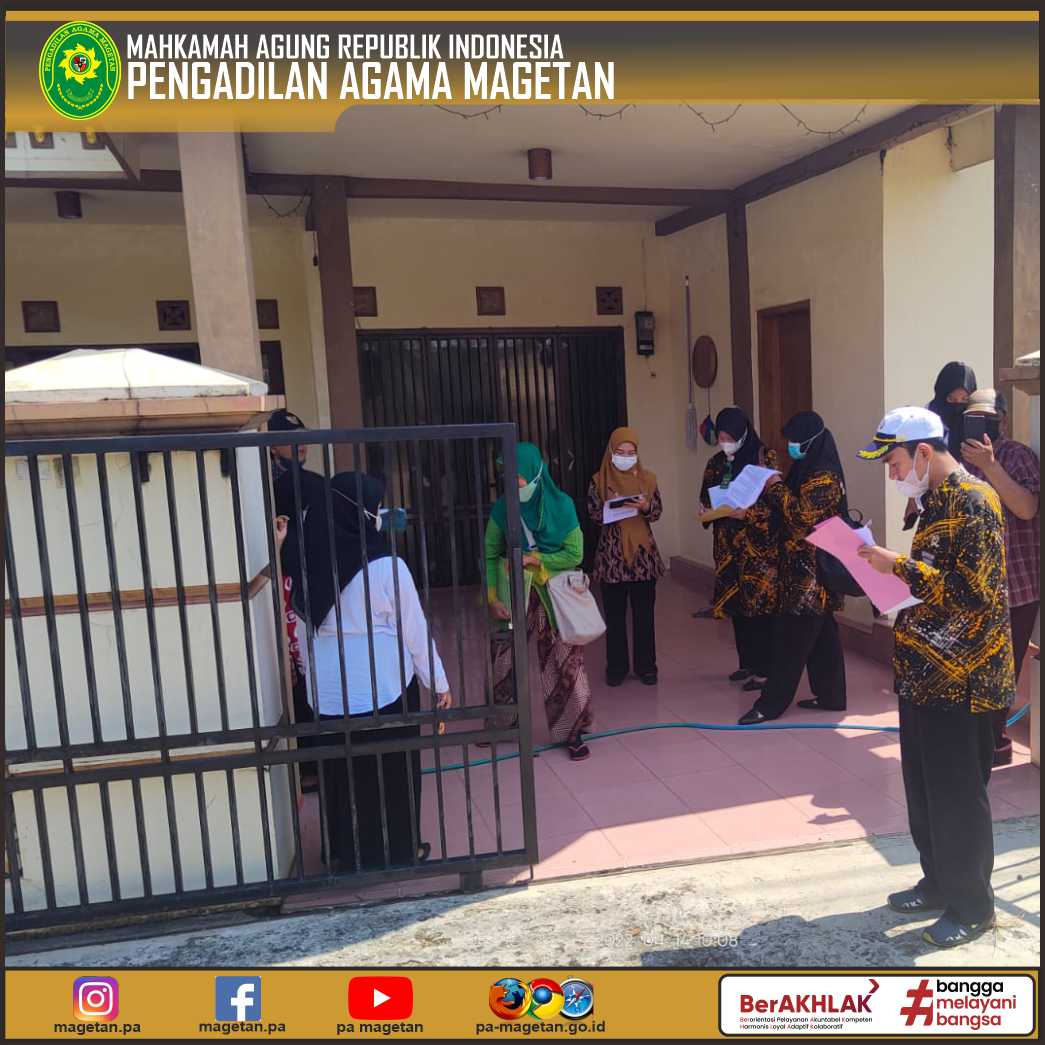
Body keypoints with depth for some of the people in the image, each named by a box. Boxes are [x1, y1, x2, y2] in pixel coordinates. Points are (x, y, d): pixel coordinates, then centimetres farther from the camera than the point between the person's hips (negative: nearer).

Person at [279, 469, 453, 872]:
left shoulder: (307, 563, -5)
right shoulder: (386, 566, -19)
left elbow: (305, 614, 9)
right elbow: (414, 629, -10)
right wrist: (438, 681, 0)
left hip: (329, 689, 5)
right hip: (385, 686, -4)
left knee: (342, 770, 19)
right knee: (392, 770, 13)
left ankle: (347, 852, 34)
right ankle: (399, 849, 28)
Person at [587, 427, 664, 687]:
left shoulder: (647, 478, 4)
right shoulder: (599, 480, 1)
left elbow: (658, 511, 5)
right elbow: (593, 514, -1)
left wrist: (646, 506, -16)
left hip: (643, 552, 1)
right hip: (612, 553, -1)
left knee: (644, 613, 6)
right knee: (614, 613, 6)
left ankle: (646, 666, 18)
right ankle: (616, 667, 17)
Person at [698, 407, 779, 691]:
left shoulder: (764, 457, -6)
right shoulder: (717, 462, 10)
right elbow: (707, 498, 17)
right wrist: (705, 511, -4)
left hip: (759, 542, -5)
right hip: (729, 543, 6)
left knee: (760, 603, -5)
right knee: (736, 603, 10)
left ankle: (764, 669, 3)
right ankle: (746, 662, 22)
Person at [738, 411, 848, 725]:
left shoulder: (824, 477, -16)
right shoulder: (805, 470, 13)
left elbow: (804, 515, -25)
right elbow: (782, 512, 16)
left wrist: (777, 488, -14)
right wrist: (748, 512, 5)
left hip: (812, 567, -9)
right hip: (802, 564, 9)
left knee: (791, 635, -5)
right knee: (820, 632, 14)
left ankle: (771, 703, 0)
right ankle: (830, 695, 22)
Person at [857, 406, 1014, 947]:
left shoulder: (973, 501, -17)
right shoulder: (935, 501, 12)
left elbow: (972, 590, -24)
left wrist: (901, 567, -21)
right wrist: (891, 573, 5)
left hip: (960, 678, -9)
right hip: (924, 671, 9)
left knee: (958, 793, 3)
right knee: (924, 786, 18)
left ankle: (972, 904, 19)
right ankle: (938, 882, 33)